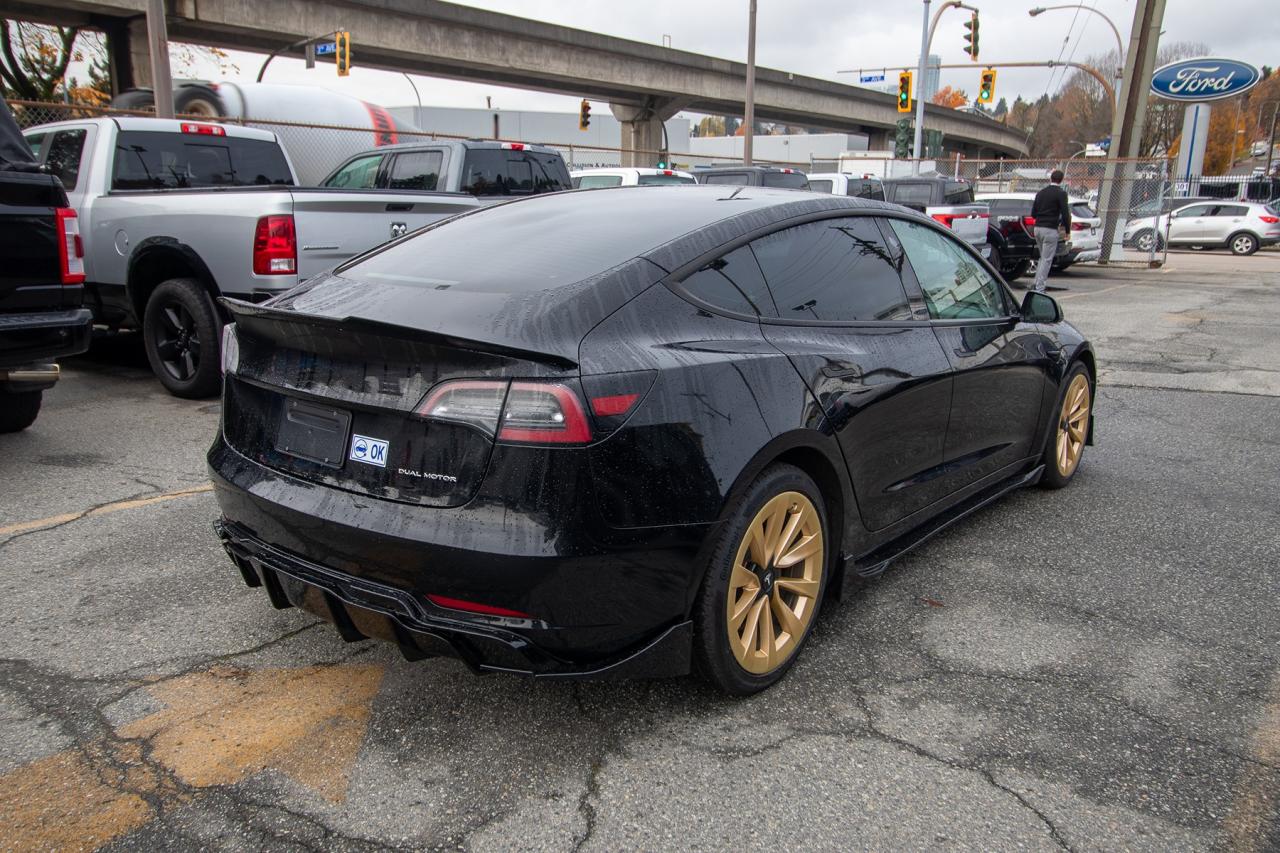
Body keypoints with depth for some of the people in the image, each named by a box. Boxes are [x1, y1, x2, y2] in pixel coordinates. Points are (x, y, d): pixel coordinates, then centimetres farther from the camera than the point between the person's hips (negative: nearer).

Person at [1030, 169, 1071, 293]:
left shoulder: (1040, 193, 11)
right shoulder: (1061, 193, -8)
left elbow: (1033, 213, 14)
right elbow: (1065, 214, -12)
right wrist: (1067, 230, -2)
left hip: (1038, 228, 7)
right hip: (1050, 230, -7)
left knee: (1043, 258, 20)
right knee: (1047, 259, -3)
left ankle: (1037, 284, 18)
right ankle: (1039, 288, -6)